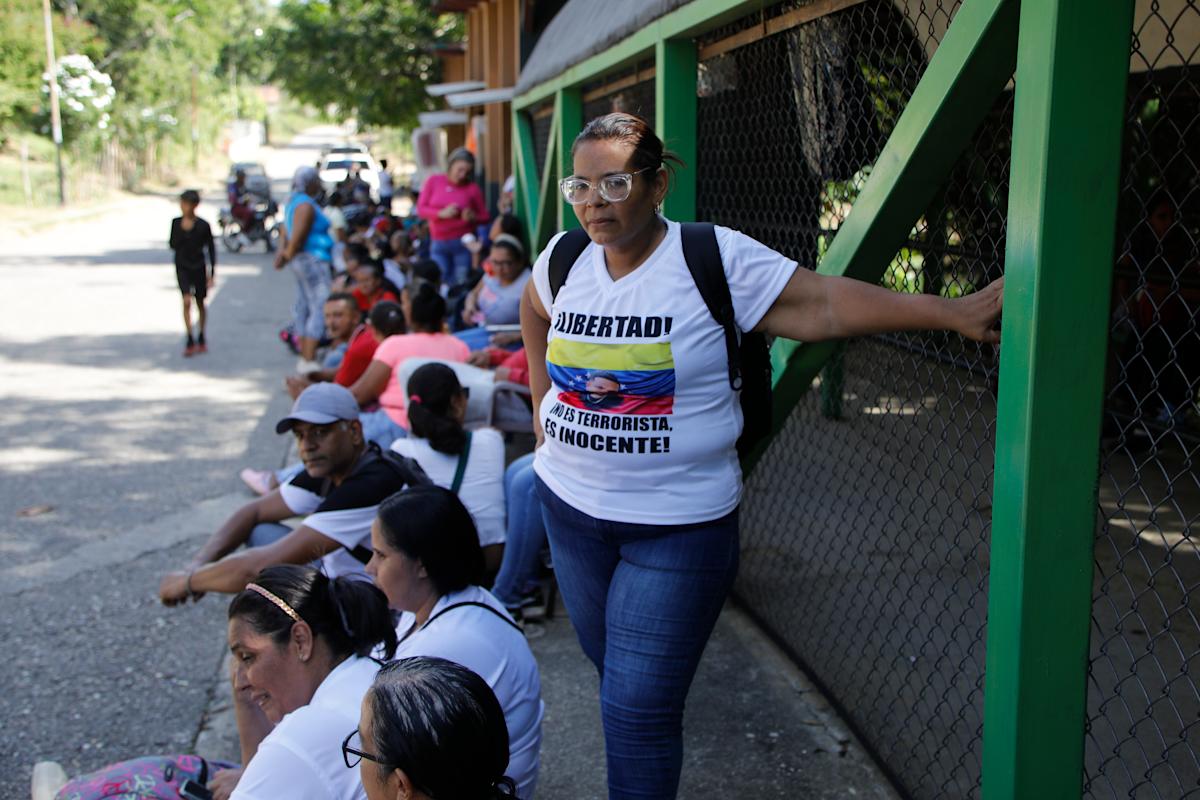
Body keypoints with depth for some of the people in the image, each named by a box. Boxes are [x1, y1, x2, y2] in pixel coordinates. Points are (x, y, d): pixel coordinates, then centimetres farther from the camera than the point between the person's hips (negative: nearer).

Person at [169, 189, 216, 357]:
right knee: (186, 301, -13)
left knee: (200, 304, 10)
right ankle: (190, 341, -10)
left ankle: (201, 339, 25)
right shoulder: (176, 223, -2)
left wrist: (212, 273, -4)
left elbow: (211, 249, -2)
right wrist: (182, 231, -19)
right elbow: (172, 245, -2)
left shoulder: (203, 226, -7)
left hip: (199, 267, 0)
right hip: (182, 267, 0)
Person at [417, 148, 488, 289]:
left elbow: (484, 216, 6)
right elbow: (421, 209, 2)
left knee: (461, 283, -5)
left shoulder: (473, 188, 2)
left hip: (463, 243, -1)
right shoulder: (433, 181, 5)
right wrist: (442, 213, -14)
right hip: (439, 243, 2)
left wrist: (473, 218, -16)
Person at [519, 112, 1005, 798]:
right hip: (571, 504, 6)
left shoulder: (715, 259, -16)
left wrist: (954, 313, -28)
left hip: (677, 522, -5)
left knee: (641, 709, -2)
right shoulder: (563, 257, -1)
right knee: (616, 673, 24)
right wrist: (543, 395, 16)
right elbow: (536, 312, 22)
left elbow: (823, 303, -21)